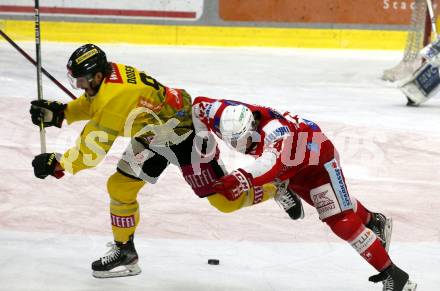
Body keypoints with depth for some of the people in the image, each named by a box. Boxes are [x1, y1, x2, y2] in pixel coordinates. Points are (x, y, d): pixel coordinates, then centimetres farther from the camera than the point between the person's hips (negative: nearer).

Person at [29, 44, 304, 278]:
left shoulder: (115, 97, -34)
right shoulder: (109, 73, -8)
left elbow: (92, 151, -29)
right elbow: (92, 104, 12)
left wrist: (56, 164, -19)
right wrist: (59, 112, -4)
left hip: (187, 134, -9)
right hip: (152, 135, 10)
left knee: (225, 200, -1)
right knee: (120, 187, 4)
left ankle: (275, 187, 22)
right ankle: (124, 252, 18)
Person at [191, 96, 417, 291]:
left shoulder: (274, 128, -45)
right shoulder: (232, 117, -25)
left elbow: (274, 161, -65)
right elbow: (199, 104, -6)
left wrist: (243, 178, -80)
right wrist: (203, 139, -12)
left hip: (318, 157, -8)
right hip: (292, 169, 8)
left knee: (340, 220, -15)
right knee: (334, 203, 27)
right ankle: (374, 222, 55)